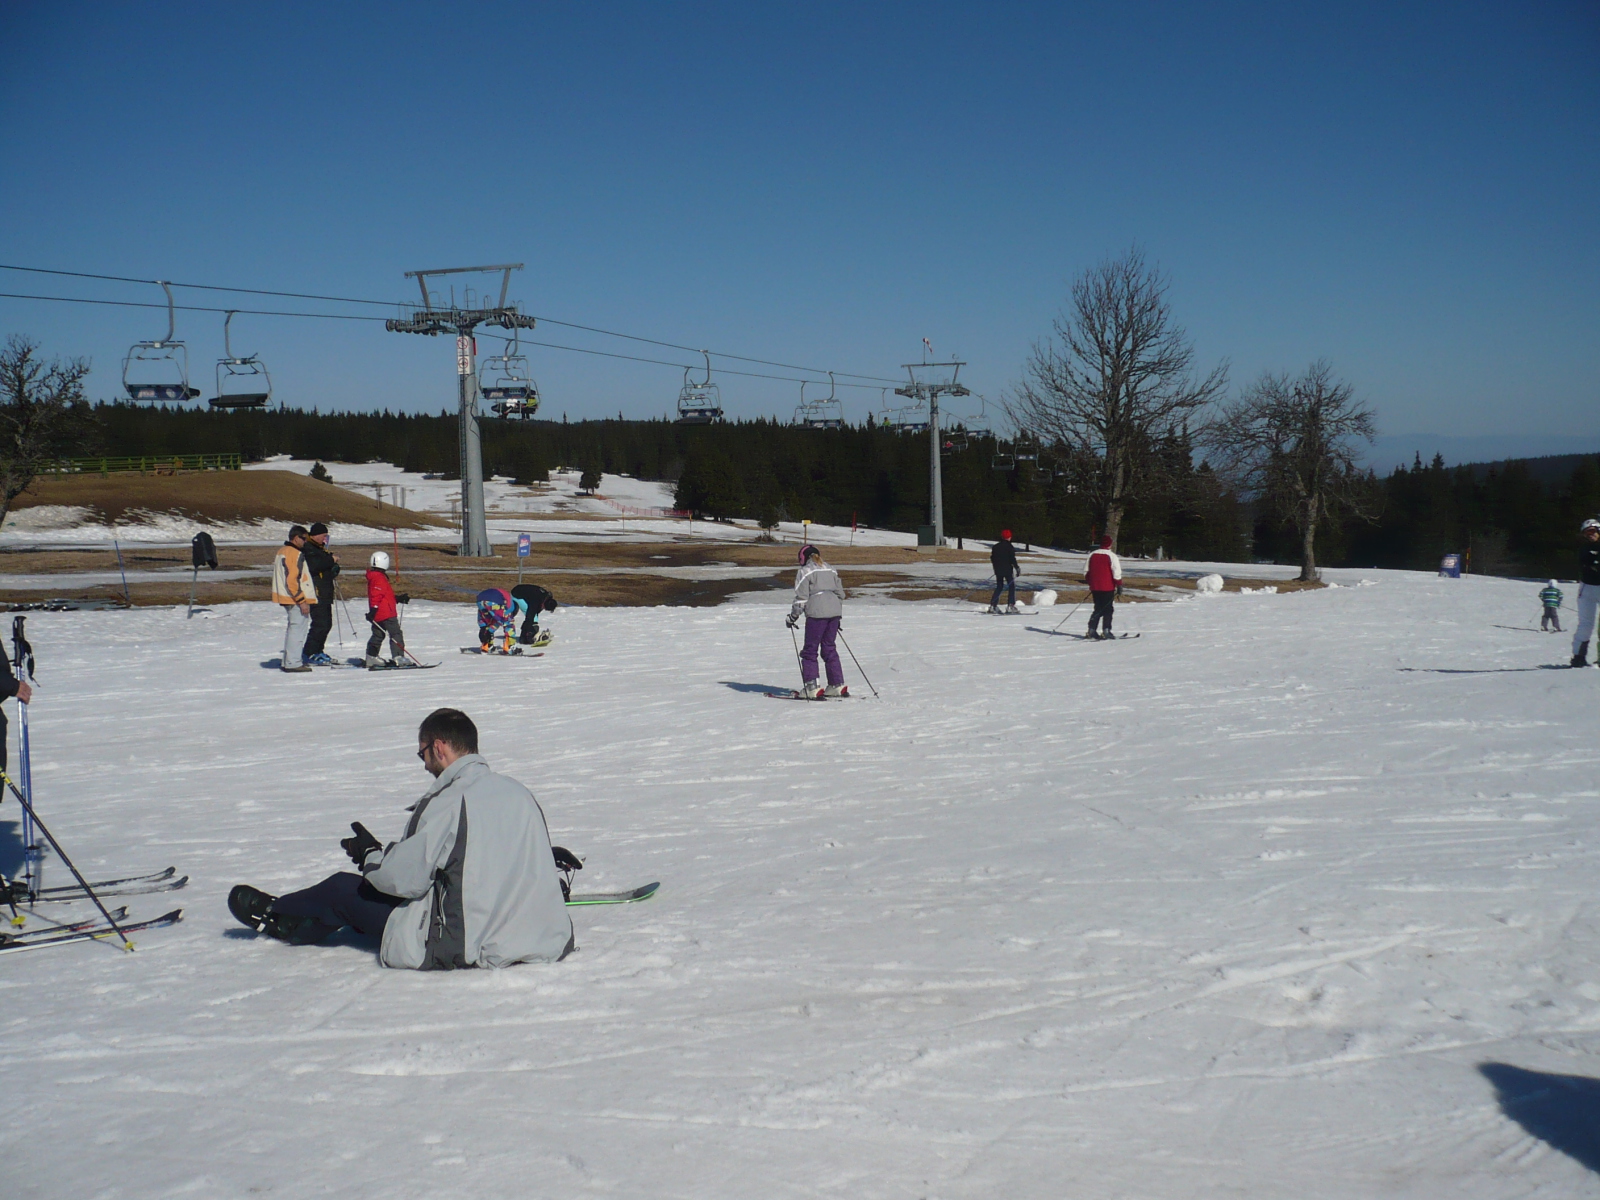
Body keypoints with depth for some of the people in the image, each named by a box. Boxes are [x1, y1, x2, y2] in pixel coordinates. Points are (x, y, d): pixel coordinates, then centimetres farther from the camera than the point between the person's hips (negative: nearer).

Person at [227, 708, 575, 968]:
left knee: (343, 888, 12)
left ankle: (277, 917, 39)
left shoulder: (449, 801, -18)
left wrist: (370, 855, 7)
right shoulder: (518, 791, 4)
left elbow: (403, 877, -15)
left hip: (461, 946, -8)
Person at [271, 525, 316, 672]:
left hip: (286, 598, 10)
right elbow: (292, 581, -23)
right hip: (295, 599, -10)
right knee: (297, 629, -5)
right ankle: (293, 663, -5)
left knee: (293, 628, 18)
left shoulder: (282, 551, 13)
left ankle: (287, 661, 23)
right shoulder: (295, 554, -17)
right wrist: (302, 601, -20)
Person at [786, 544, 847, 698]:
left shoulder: (805, 571, 0)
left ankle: (812, 687, -4)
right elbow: (840, 593, 21)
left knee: (810, 650, 1)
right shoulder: (830, 570, 20)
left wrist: (793, 616, 3)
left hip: (817, 614, -6)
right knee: (829, 648, 15)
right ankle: (837, 685, 13)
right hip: (835, 611, 7)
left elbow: (801, 597, -6)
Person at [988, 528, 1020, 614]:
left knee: (999, 587, 14)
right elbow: (1012, 559, -15)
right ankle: (1010, 606, -9)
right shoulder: (1009, 546, -10)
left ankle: (993, 605, 6)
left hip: (998, 570, 6)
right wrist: (1017, 568, -8)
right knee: (1012, 587, 1)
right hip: (1008, 570, -6)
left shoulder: (995, 547, 8)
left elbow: (992, 558, 14)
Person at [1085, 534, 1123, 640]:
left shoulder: (1092, 555, 7)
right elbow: (1117, 573, -13)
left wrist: (1089, 583, 24)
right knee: (1108, 609, 2)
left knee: (1098, 609, 14)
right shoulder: (1111, 556, -9)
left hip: (1095, 587, 5)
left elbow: (1086, 572, 13)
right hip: (1108, 588, -5)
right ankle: (1106, 632, -4)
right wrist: (1119, 586, -7)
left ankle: (1091, 630, 9)